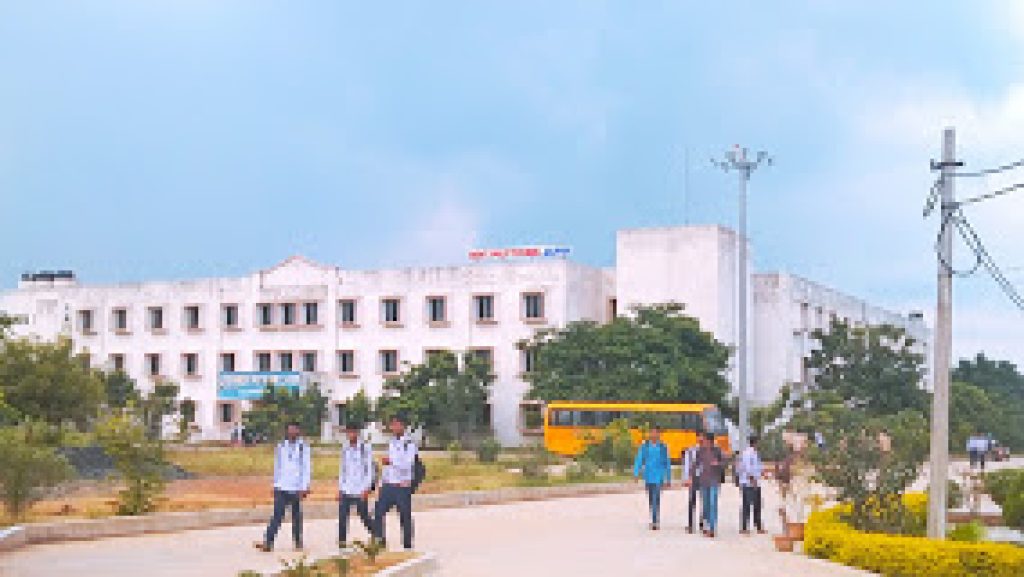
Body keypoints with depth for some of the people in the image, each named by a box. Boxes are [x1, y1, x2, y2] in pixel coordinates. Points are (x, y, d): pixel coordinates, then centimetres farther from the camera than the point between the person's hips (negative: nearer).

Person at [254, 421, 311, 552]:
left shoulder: (303, 447, -1)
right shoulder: (280, 446, 9)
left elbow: (306, 468, -3)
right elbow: (277, 466, 14)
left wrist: (304, 488, -9)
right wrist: (275, 484, 11)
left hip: (296, 488, -2)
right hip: (281, 487, 2)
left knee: (296, 517, 7)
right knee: (277, 515, -7)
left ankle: (297, 542, 17)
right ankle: (268, 542, -13)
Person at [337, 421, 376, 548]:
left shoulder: (365, 448, -4)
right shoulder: (345, 448, 10)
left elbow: (370, 468, -5)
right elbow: (342, 468, 14)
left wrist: (367, 488, -12)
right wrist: (340, 487, 9)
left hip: (360, 490, -4)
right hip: (346, 490, 4)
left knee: (364, 515, 1)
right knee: (342, 516, -5)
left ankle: (375, 534, 19)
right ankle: (342, 541, -2)